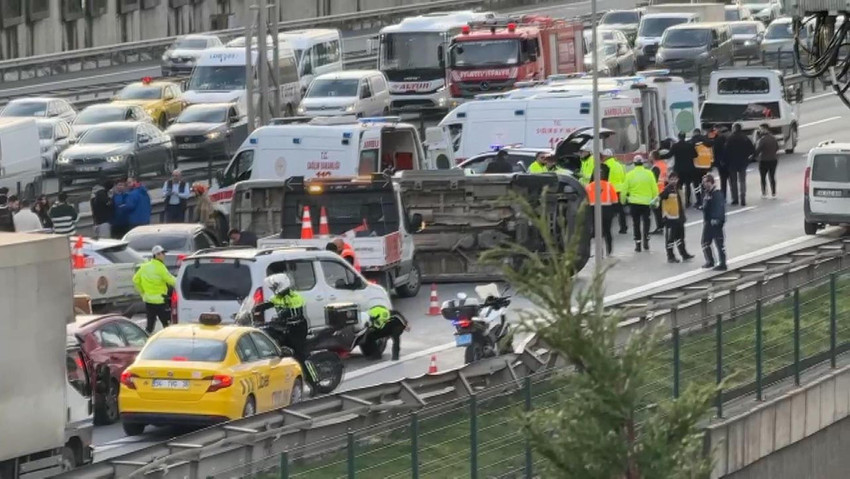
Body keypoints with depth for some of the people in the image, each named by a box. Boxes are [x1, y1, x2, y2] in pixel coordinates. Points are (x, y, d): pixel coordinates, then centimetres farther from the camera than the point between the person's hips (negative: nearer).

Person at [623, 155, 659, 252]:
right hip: (647, 202, 0)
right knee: (646, 222, 15)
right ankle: (646, 241, 7)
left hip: (634, 202, 0)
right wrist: (654, 199, 11)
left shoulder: (629, 175, -7)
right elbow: (654, 189, -3)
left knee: (636, 223, 8)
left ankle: (638, 244, 7)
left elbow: (625, 189, -3)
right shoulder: (649, 174, -6)